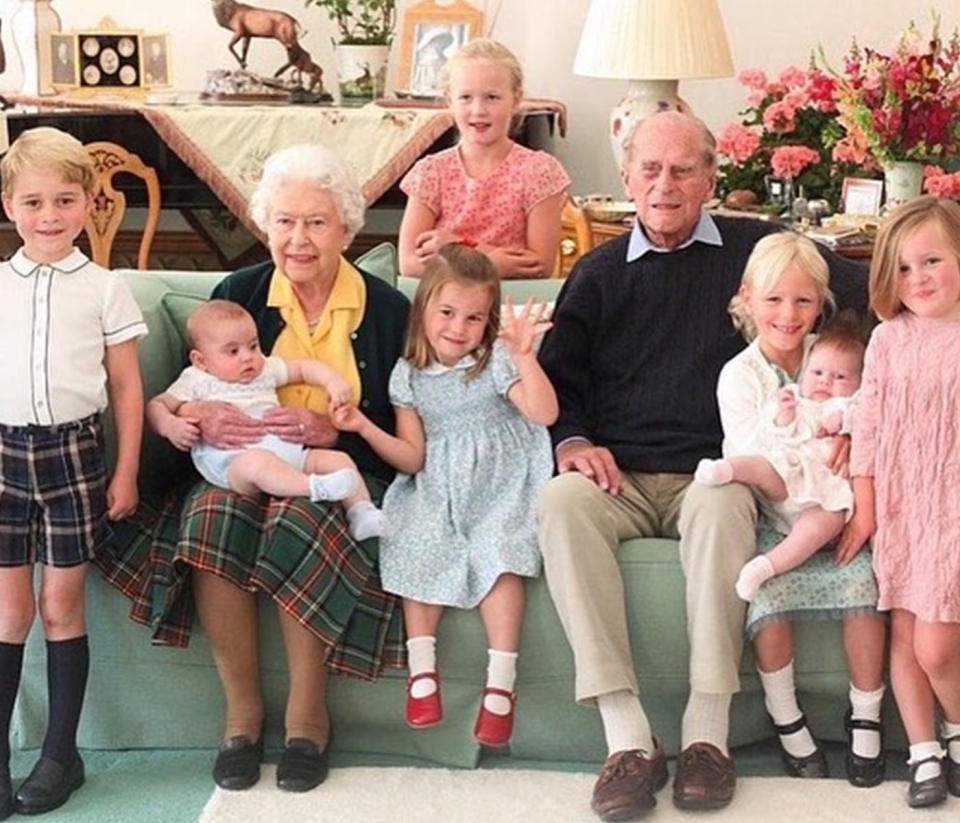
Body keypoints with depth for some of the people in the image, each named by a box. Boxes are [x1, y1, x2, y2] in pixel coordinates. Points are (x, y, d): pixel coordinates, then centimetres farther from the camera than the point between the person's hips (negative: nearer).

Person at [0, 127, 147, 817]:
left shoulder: (104, 289, 1)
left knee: (62, 606, 4)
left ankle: (61, 754, 16)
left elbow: (127, 387, 3)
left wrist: (126, 471, 0)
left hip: (74, 451, -2)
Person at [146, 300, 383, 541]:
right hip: (231, 460, -6)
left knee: (339, 459, -8)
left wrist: (333, 381, 9)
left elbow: (305, 368, 29)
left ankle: (363, 515, -16)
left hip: (286, 450, 6)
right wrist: (170, 426, -11)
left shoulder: (266, 369, 25)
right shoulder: (197, 381, 14)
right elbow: (157, 406, 12)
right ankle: (315, 487, -53)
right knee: (257, 462, -41)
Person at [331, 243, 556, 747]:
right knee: (418, 548, -23)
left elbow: (544, 413, -19)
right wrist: (365, 428, -11)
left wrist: (524, 357, -30)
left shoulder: (496, 362, -3)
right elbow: (412, 458, 4)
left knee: (498, 553, -27)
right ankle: (422, 670, -16)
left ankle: (500, 685, -26)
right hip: (436, 491, 3)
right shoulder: (409, 374, 6)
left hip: (499, 486, -3)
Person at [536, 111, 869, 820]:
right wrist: (572, 441, -4)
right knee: (560, 502, -32)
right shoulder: (598, 273, 18)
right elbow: (557, 377, 16)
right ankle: (627, 736, -34)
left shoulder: (756, 249, 11)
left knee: (723, 505, -38)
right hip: (617, 477, 2)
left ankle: (708, 731, -32)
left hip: (708, 472, -2)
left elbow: (869, 295, 7)